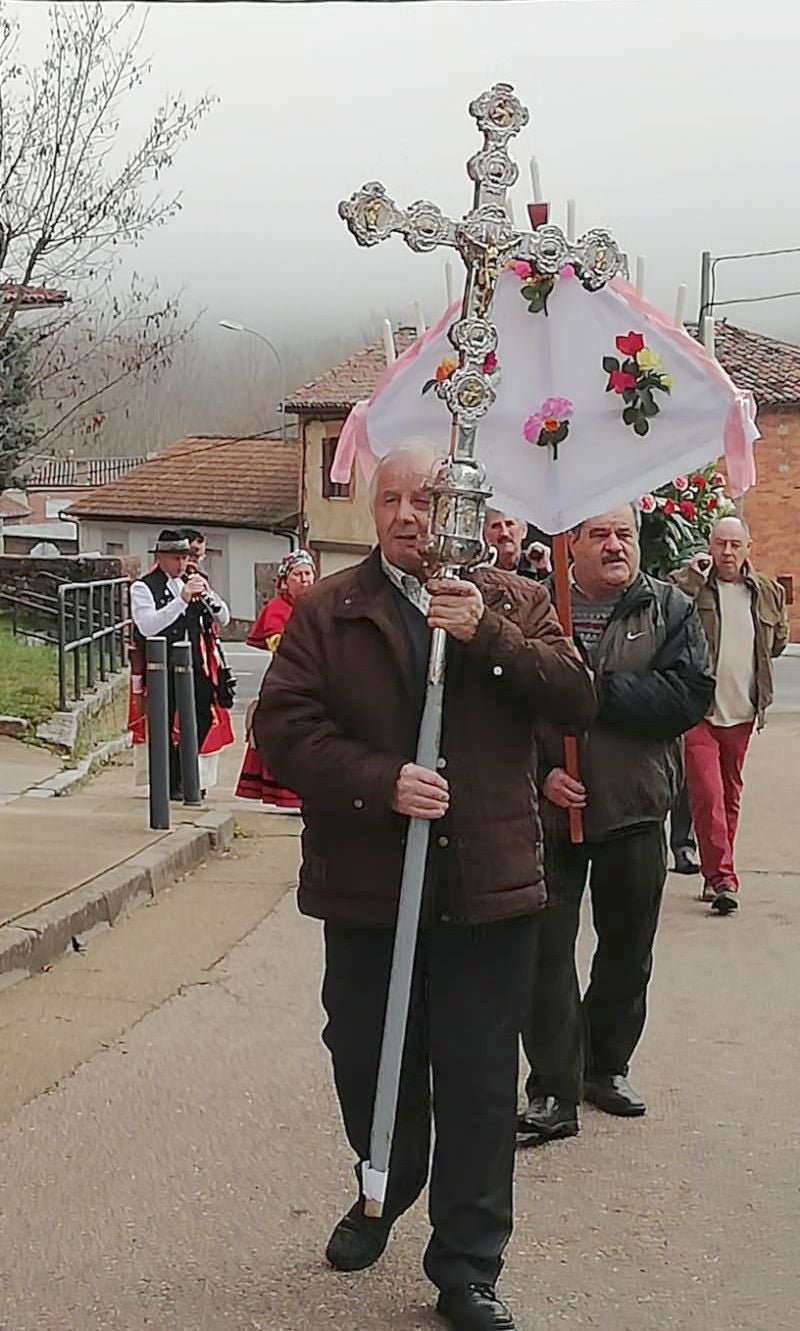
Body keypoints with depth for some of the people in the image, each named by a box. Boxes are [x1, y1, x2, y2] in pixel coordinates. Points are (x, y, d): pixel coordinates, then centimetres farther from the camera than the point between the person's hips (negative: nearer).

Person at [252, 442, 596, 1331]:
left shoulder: (514, 602, 6)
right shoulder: (326, 611, 2)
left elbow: (576, 700, -5)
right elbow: (282, 726, -7)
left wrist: (487, 635, -18)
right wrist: (380, 782, -20)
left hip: (489, 888, 0)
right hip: (367, 888, 1)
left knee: (480, 1088, 4)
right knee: (367, 1066, 17)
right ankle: (384, 1192, 46)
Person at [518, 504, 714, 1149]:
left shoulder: (670, 608, 1)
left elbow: (691, 695, -13)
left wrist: (598, 691, -19)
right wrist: (540, 771, -18)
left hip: (635, 809, 2)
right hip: (550, 807, -2)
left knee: (628, 947, 15)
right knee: (547, 949, -1)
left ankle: (607, 1065, 35)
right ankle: (554, 1091, 9)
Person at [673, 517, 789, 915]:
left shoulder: (768, 592, 7)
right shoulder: (687, 583, -6)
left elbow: (780, 638, 22)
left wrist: (754, 661, 12)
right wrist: (694, 575, -26)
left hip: (742, 712, 5)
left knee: (730, 795, 14)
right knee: (707, 795, -12)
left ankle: (717, 873, 26)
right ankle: (721, 878, -10)